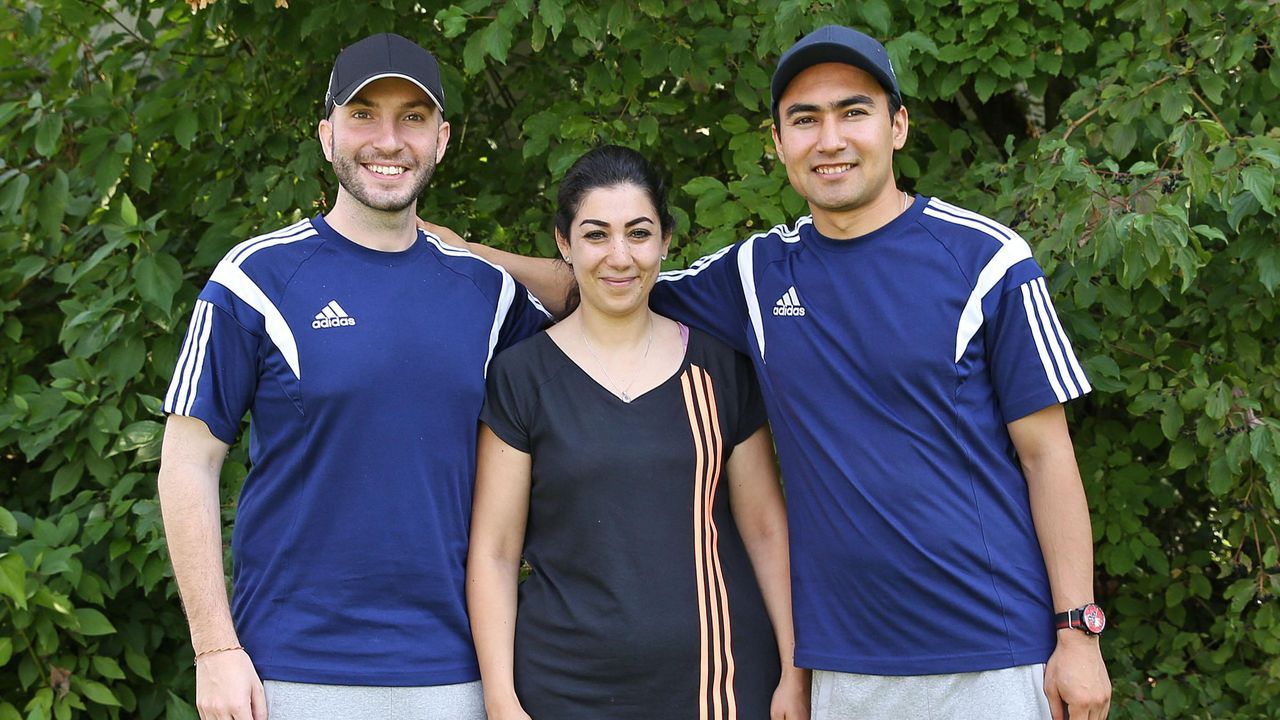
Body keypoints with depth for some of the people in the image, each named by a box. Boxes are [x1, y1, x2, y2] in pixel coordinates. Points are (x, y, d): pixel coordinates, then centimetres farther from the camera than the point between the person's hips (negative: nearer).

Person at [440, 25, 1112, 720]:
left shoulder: (985, 257, -3)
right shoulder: (756, 272, 7)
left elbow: (1045, 453, -3)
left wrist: (1078, 631, -7)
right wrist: (465, 251, 11)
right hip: (842, 661, 3)